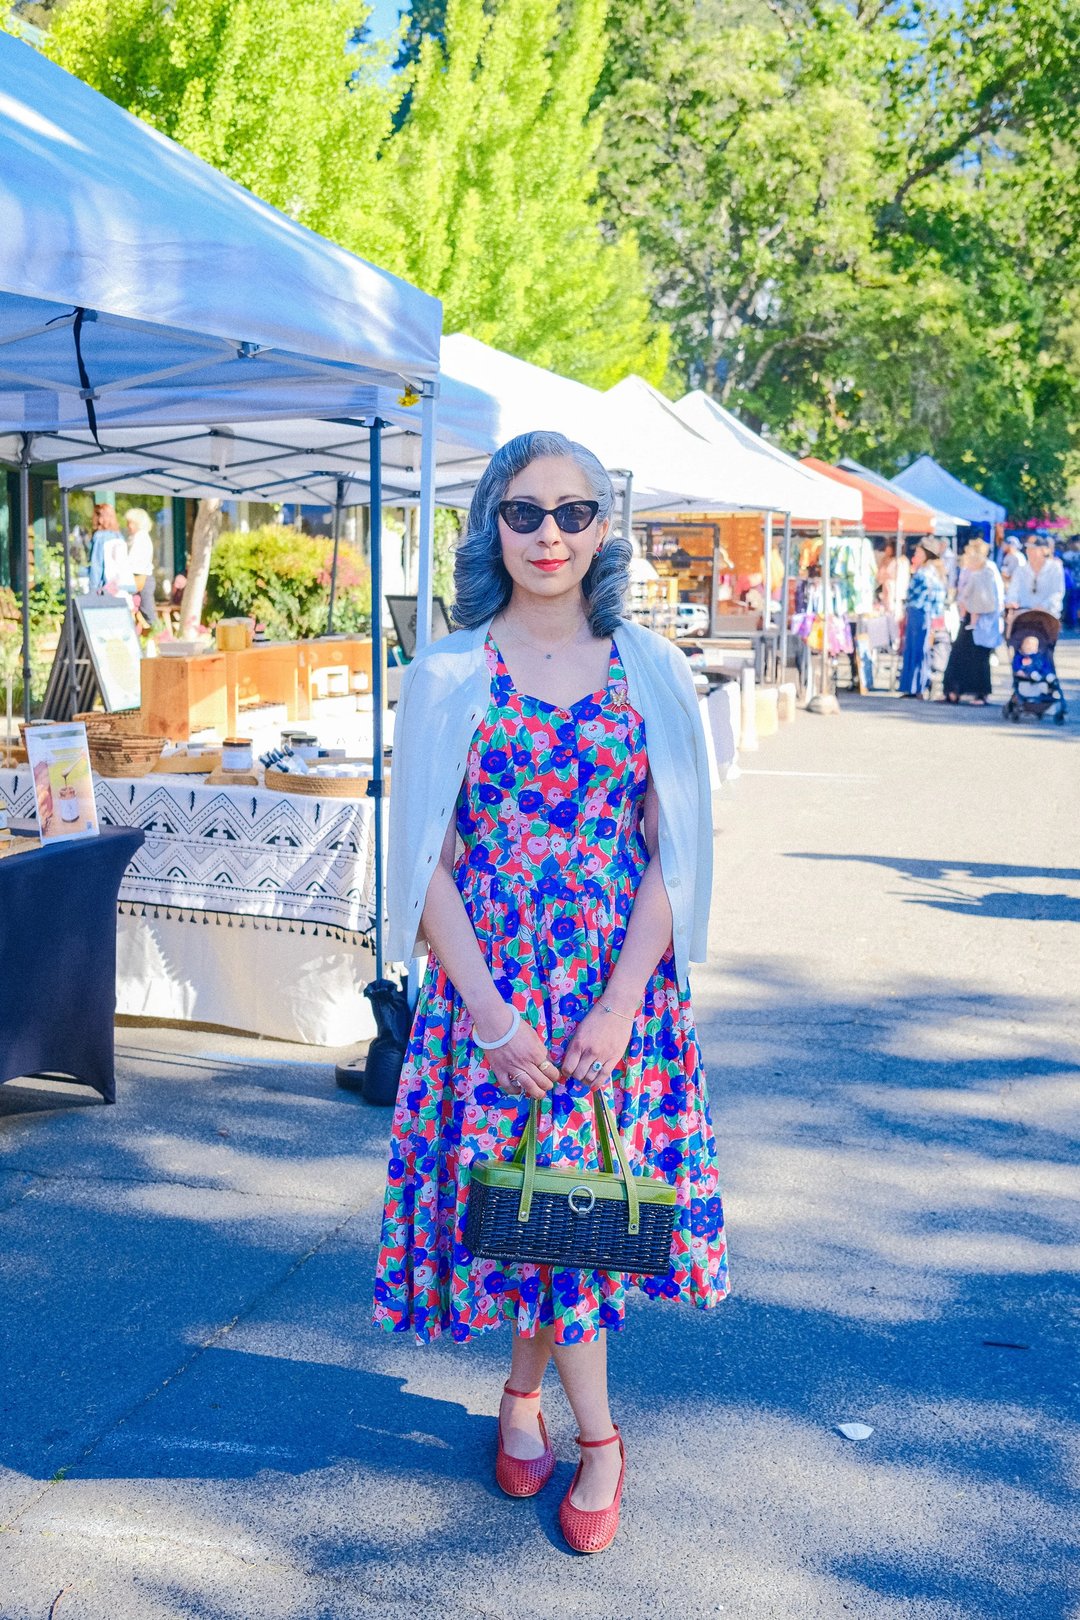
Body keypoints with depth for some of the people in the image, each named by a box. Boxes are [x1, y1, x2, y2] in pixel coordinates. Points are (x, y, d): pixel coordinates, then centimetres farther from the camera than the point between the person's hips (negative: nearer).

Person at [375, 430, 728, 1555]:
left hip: (620, 983, 1)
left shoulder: (648, 670, 2)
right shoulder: (448, 674, -1)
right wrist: (489, 1007, -12)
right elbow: (427, 855, -3)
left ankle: (524, 1389, 31)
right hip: (490, 984, -1)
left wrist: (620, 1002, -11)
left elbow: (675, 850, -1)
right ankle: (598, 1435, 18)